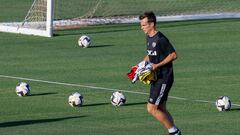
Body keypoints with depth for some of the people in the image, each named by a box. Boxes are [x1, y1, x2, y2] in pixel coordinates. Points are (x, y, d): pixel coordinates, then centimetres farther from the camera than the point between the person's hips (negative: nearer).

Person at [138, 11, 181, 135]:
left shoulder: (160, 39, -18)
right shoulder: (149, 38, 10)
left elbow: (173, 55, -18)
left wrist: (157, 65, -21)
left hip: (164, 78, -9)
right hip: (156, 78, 9)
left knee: (151, 108, -10)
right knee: (161, 110, 11)